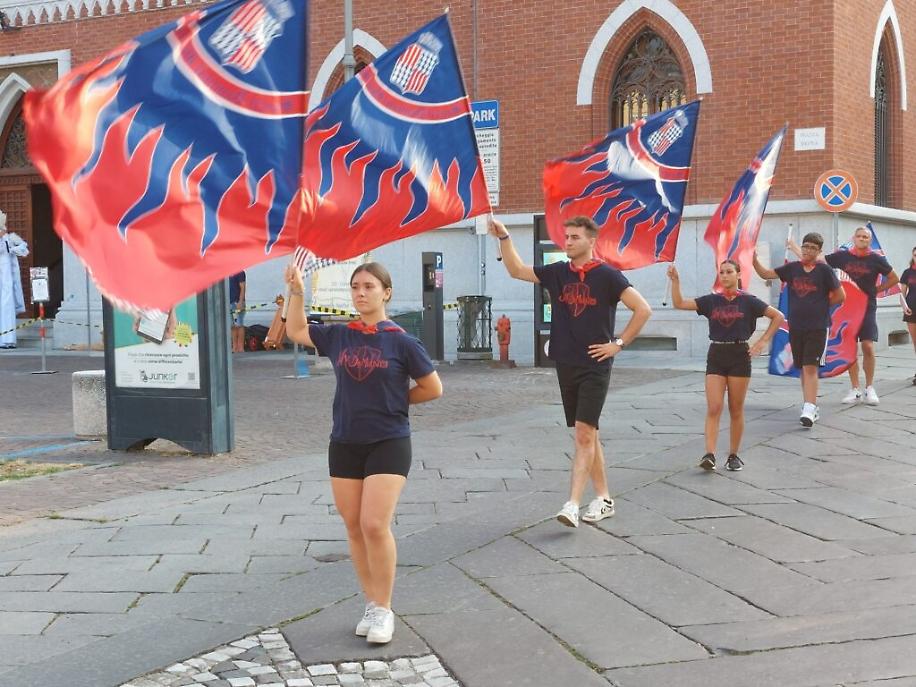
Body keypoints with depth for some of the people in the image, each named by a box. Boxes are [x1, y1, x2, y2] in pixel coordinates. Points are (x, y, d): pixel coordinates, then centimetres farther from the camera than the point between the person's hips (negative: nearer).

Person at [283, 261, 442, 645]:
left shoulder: (400, 342, -8)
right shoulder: (339, 336, 4)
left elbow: (433, 389, 0)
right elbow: (296, 332, 19)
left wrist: (394, 401, 2)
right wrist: (296, 292, 7)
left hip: (388, 444, -4)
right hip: (344, 444, 5)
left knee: (375, 525, -13)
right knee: (354, 527, 8)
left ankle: (384, 610, 3)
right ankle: (371, 605, 21)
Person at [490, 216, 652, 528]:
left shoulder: (607, 276, -7)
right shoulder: (557, 273, 8)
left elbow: (643, 309, -8)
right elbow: (516, 270, 12)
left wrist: (619, 343, -9)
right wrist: (504, 238, 0)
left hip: (595, 366, -6)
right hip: (566, 365, 6)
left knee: (584, 433, -13)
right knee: (587, 435, 12)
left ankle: (572, 505, -17)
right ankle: (604, 499, 21)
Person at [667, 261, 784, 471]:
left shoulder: (748, 301, -1)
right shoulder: (711, 301, 5)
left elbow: (778, 316, 3)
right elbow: (679, 304, 0)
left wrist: (763, 341, -3)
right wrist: (675, 281, -13)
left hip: (739, 355, -2)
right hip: (716, 356, 2)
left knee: (736, 410, 6)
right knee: (713, 408, -8)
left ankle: (734, 456, 16)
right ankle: (709, 455, -14)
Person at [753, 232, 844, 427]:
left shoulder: (824, 271, -4)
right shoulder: (792, 268, 6)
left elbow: (840, 296, 1)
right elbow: (765, 274, 4)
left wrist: (821, 305, 2)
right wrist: (754, 259, -10)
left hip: (818, 327, -4)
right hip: (796, 327, 5)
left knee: (810, 367, -13)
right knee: (803, 368, 11)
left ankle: (809, 410, -16)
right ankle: (811, 406, 23)